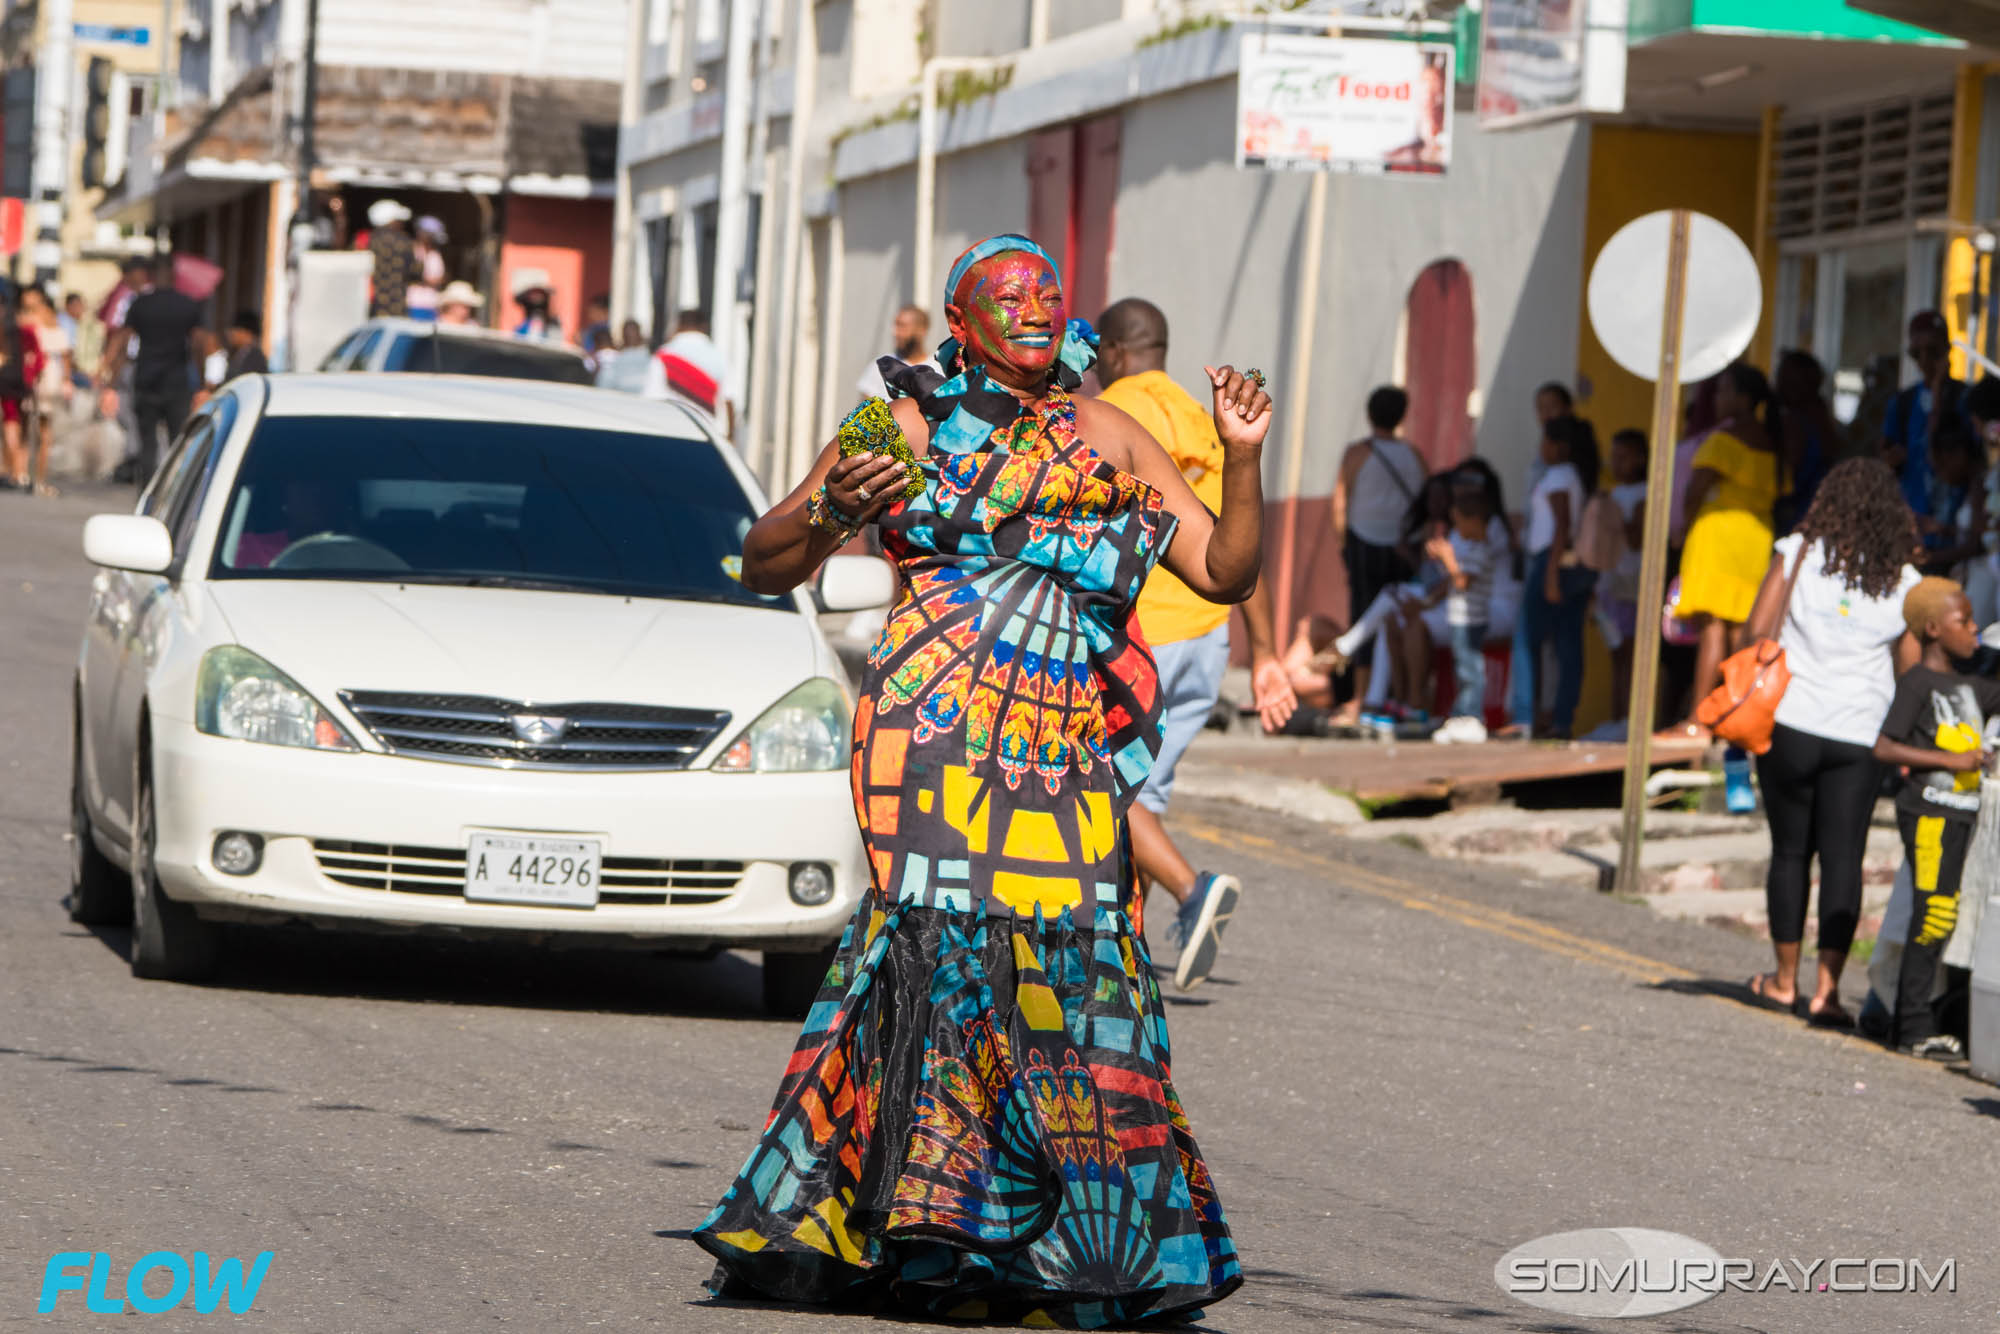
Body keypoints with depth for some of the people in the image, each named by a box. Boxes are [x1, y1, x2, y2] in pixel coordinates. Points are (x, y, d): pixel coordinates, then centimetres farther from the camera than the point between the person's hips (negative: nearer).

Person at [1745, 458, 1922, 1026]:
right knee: (1844, 858, 1)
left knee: (1790, 851, 10)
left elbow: (1758, 630, -2)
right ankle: (1827, 986, -8)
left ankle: (1785, 979, 17)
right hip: (1861, 735, 0)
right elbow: (1911, 670, 5)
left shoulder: (1799, 553, -2)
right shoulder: (1903, 581, 1)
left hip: (1791, 722, 0)